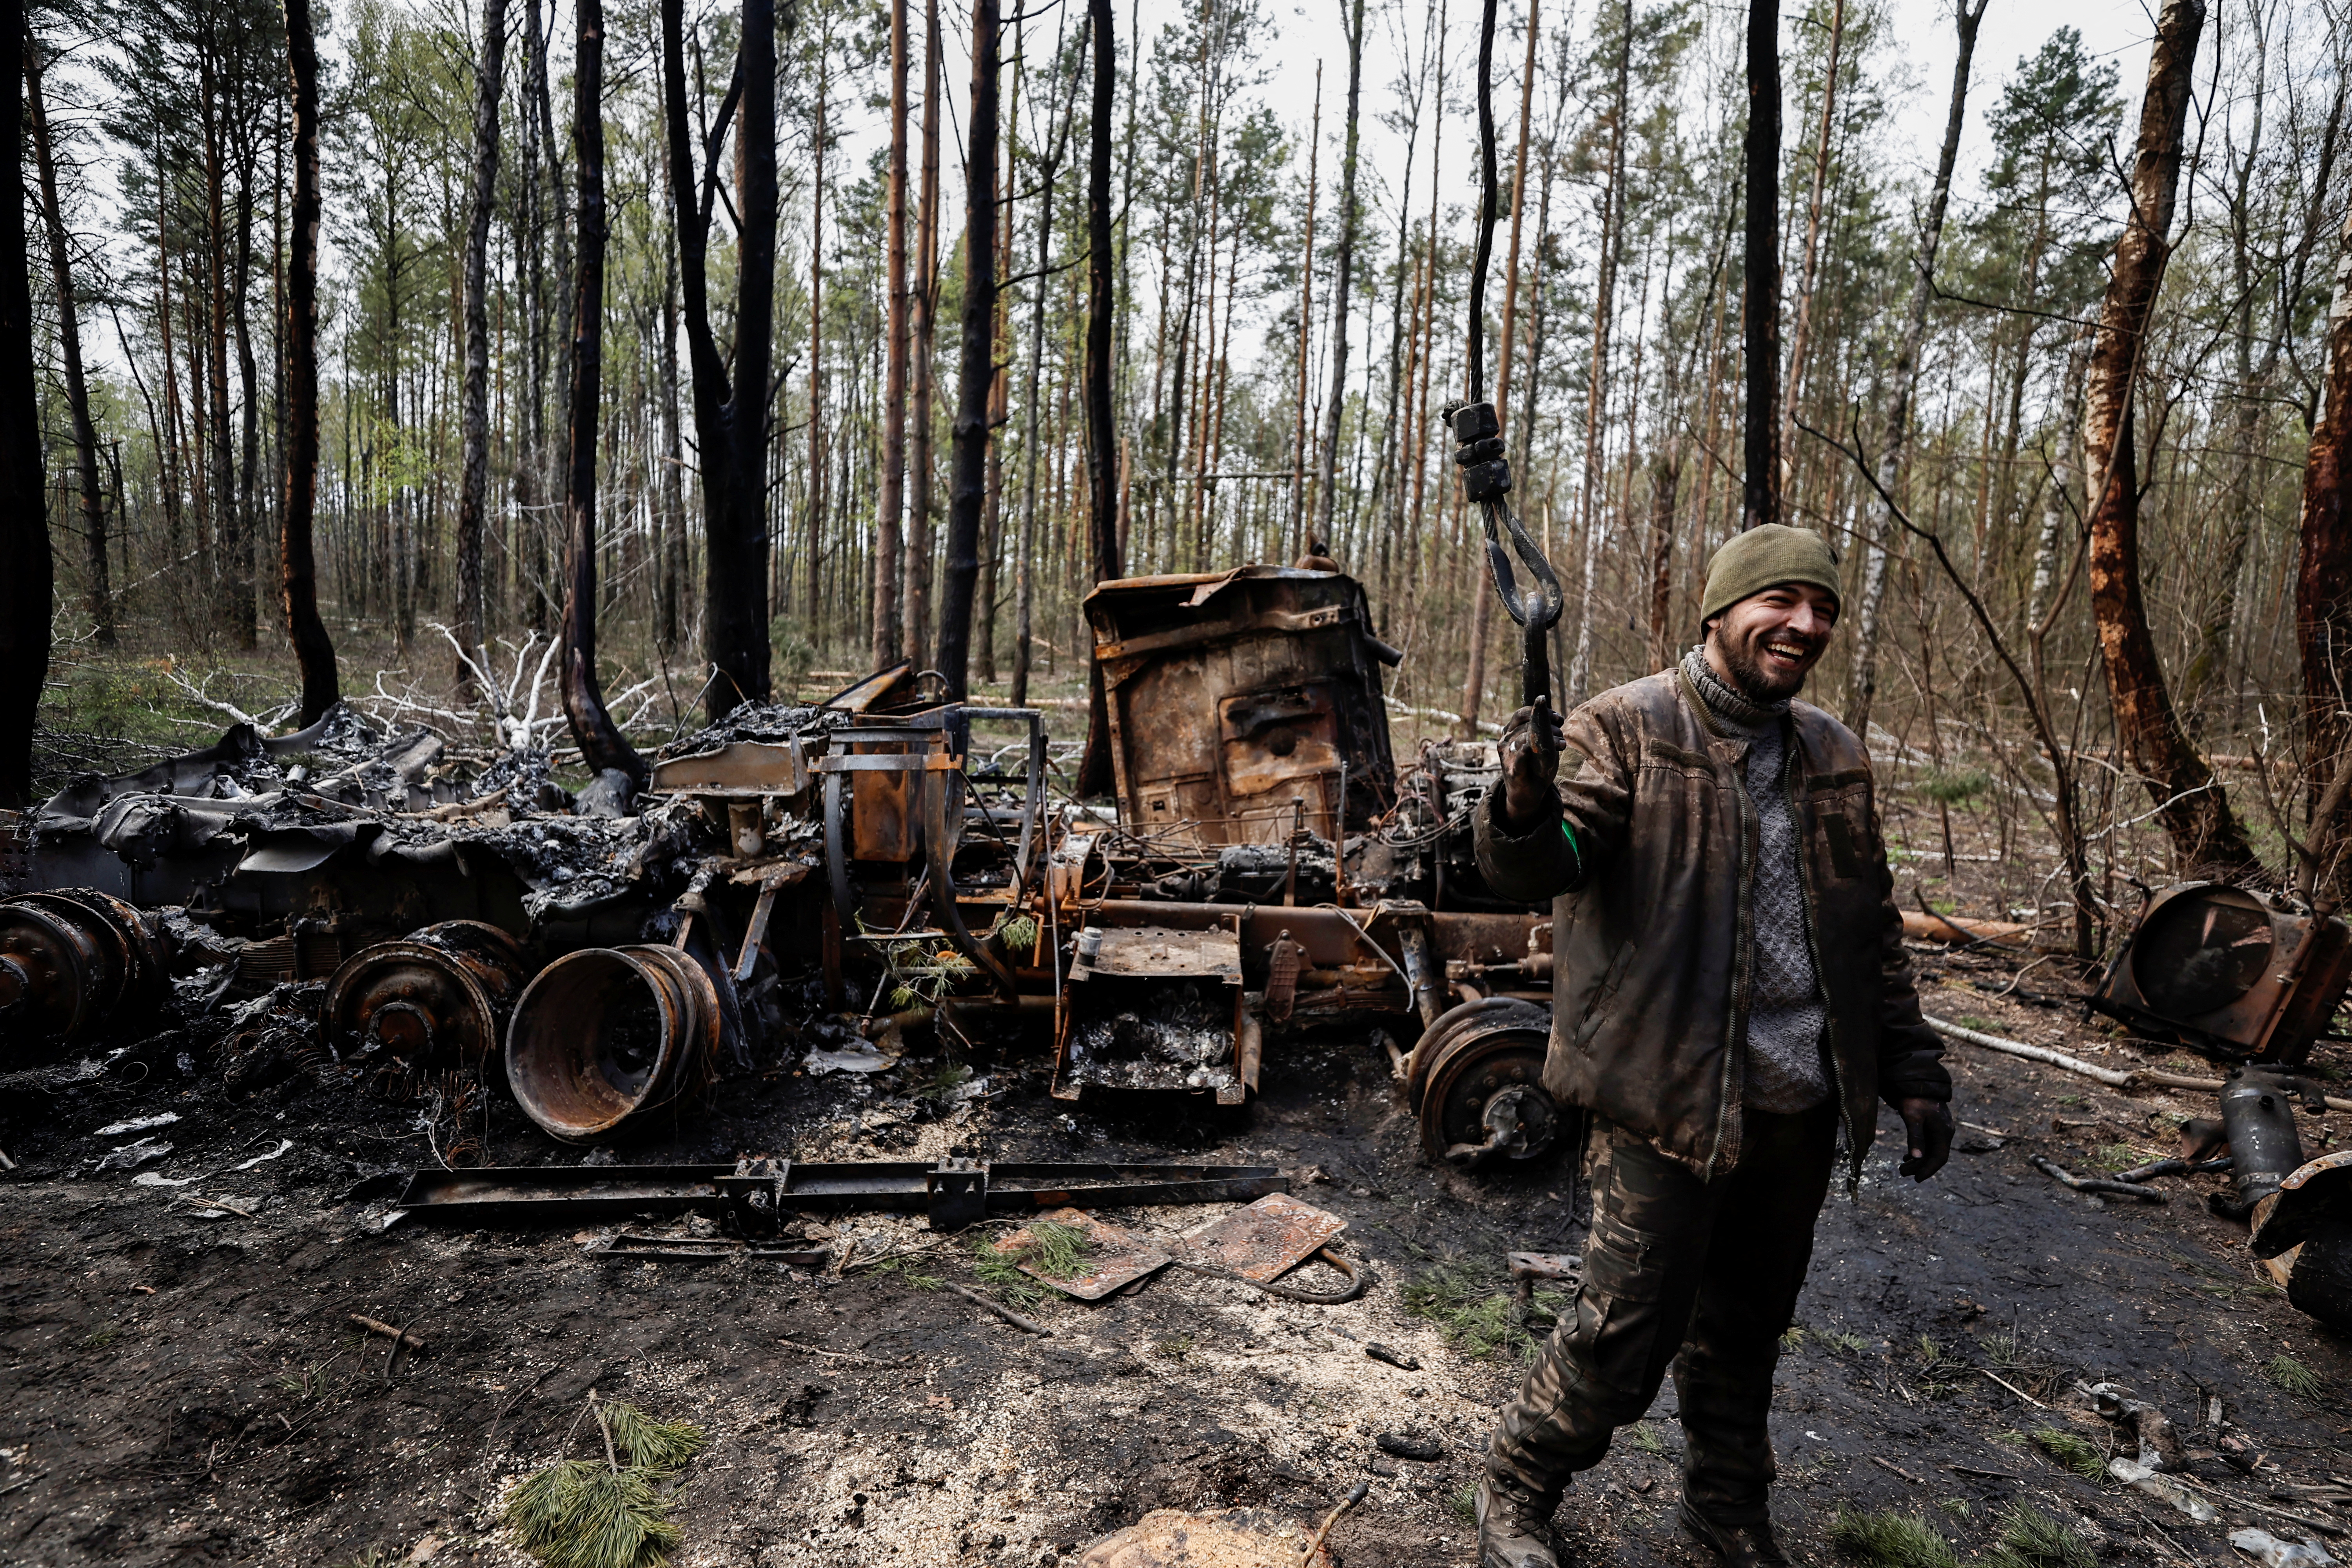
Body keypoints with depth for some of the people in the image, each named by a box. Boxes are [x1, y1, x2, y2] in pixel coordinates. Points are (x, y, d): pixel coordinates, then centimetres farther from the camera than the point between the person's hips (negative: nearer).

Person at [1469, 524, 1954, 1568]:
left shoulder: (1833, 757, 11)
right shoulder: (1625, 730, -9)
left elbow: (1872, 929, 19)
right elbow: (1544, 868, -20)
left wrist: (1911, 1072, 16)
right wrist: (1527, 812, -44)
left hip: (1798, 1108, 6)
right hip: (1668, 1100, -6)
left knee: (1747, 1328, 20)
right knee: (1625, 1335, -1)